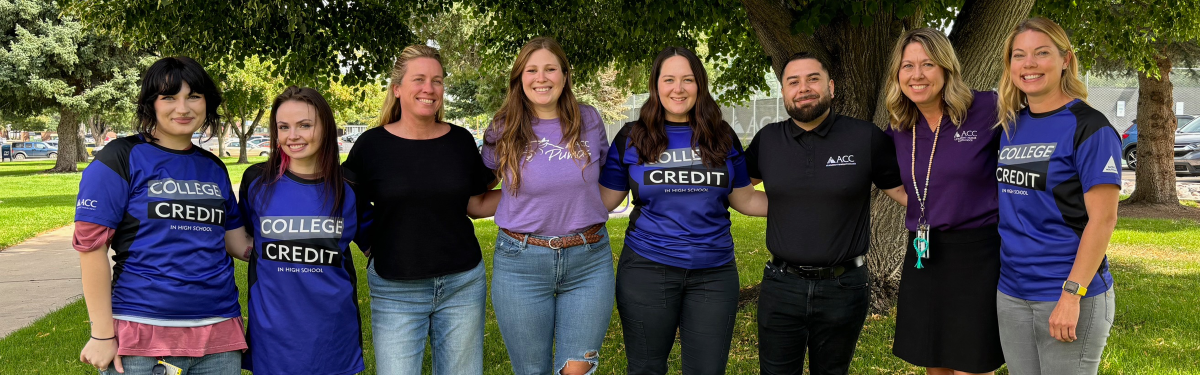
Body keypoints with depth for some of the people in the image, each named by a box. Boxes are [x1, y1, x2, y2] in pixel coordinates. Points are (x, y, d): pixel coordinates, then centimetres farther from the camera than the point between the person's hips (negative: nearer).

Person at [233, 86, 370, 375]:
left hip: (333, 327, 0)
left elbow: (375, 245, 10)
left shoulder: (349, 187, -2)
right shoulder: (257, 180, -2)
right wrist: (260, 255, 0)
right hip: (272, 329, 0)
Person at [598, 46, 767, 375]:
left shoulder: (723, 138, 6)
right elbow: (603, 200, 4)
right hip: (647, 270, -1)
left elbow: (744, 199, 11)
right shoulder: (632, 138, 1)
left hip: (714, 273, 1)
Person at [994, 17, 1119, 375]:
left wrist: (1072, 294, -20)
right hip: (1010, 293, 6)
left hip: (1070, 295, -6)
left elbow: (1102, 220, -15)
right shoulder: (1010, 126, 9)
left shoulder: (1089, 127, -10)